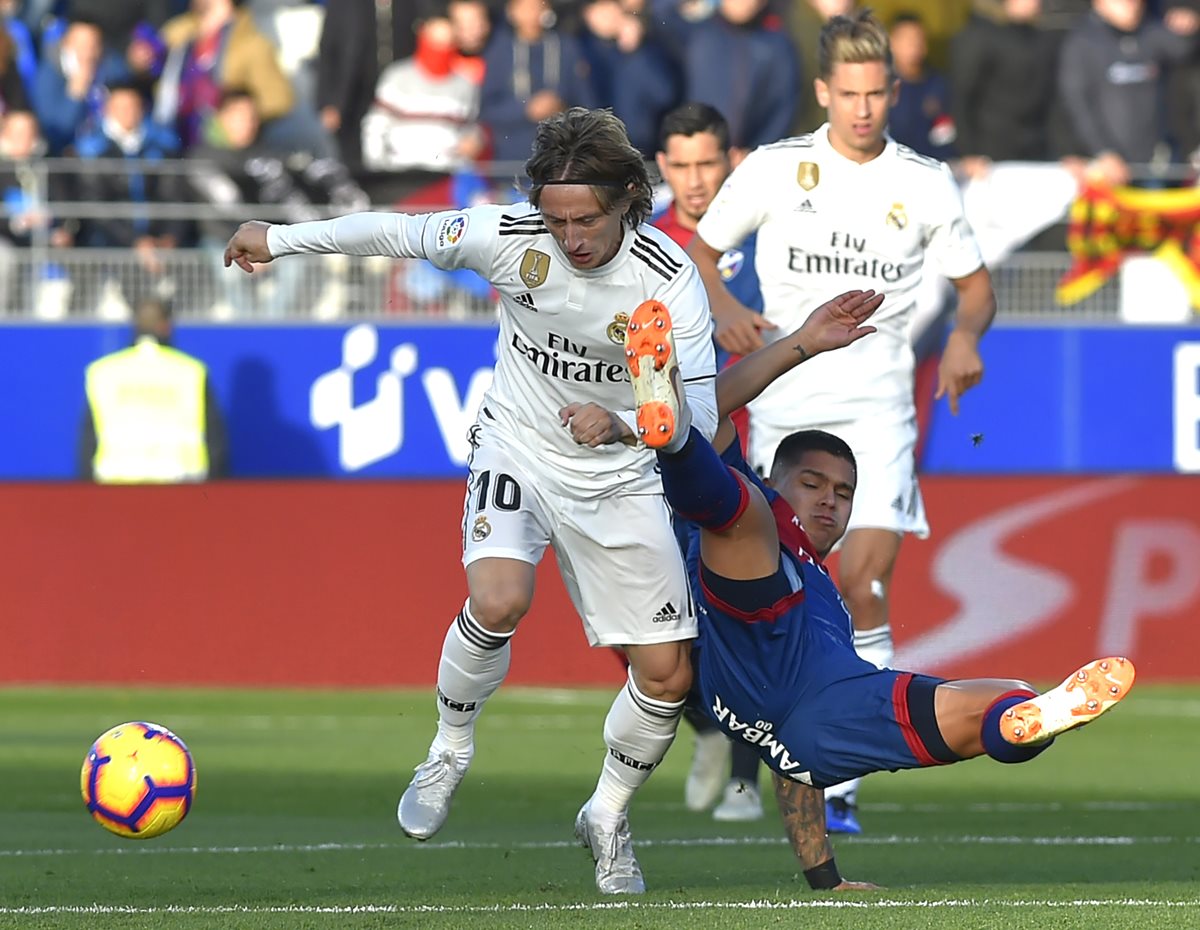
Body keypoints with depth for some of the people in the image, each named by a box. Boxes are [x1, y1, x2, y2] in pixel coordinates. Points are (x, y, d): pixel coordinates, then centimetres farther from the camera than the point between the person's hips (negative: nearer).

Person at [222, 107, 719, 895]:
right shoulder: (509, 236, -21)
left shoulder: (671, 278, -23)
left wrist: (625, 425, -45)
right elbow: (397, 233, -5)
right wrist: (280, 239, 5)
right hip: (518, 447, -1)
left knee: (668, 675, -3)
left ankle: (608, 815, 26)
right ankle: (451, 750, -1)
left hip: (620, 473, 1)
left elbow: (700, 418, -25)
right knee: (498, 601, -30)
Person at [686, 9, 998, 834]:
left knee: (865, 582, -16)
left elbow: (975, 282, 14)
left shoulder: (926, 184, 3)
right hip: (784, 402, 1)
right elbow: (700, 247, 12)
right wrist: (724, 309, -8)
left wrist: (966, 335, -8)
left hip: (877, 405, -1)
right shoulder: (773, 170, 1)